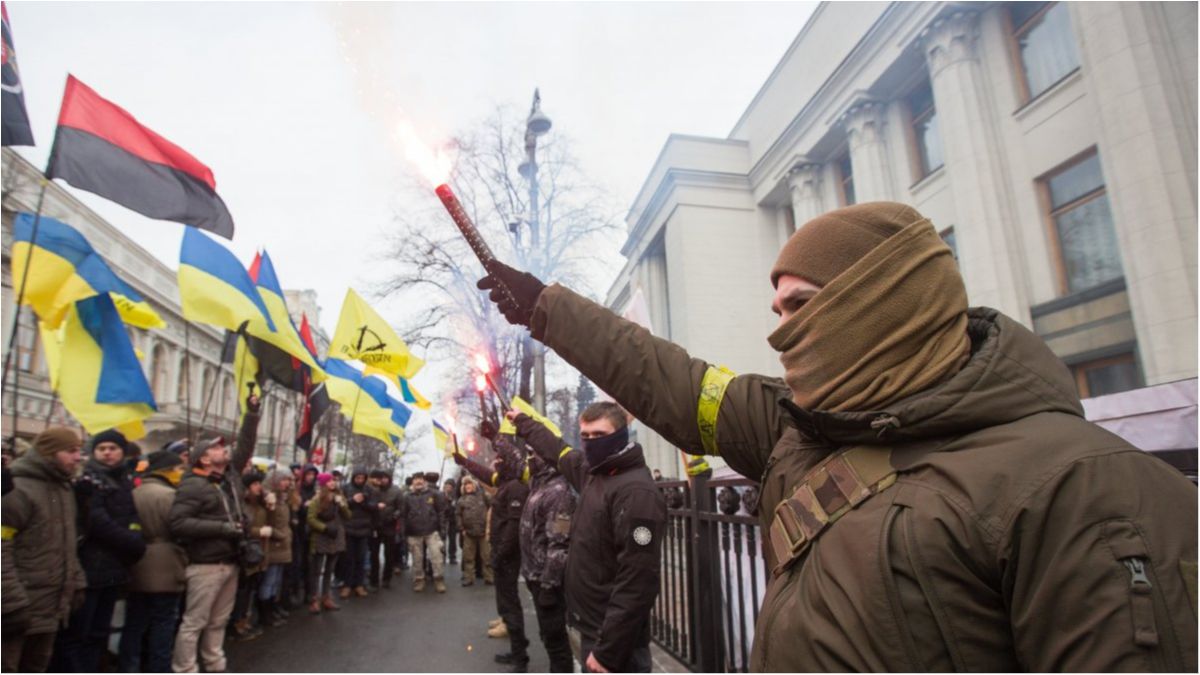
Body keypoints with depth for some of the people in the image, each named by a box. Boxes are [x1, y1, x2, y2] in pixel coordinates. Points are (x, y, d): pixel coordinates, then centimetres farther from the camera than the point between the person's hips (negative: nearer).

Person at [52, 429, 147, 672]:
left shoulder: (124, 482, 15)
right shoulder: (87, 481, -7)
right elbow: (98, 523, -16)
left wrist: (135, 543, -5)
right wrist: (133, 543, -11)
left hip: (112, 569, 7)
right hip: (88, 568, -7)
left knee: (98, 634, 13)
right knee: (75, 634, -2)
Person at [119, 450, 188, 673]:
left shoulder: (134, 493, 6)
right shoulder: (169, 495, -16)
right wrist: (183, 567, -5)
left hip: (137, 571, 7)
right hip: (165, 571, -7)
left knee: (135, 625, 15)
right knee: (162, 626, 4)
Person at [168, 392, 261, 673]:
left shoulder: (231, 475, 9)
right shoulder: (194, 485, -12)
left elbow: (245, 446, 15)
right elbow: (177, 522, -21)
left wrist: (252, 413, 9)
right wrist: (222, 528, -21)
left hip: (230, 562, 7)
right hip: (205, 565, -7)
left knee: (219, 621, 17)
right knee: (194, 623, 1)